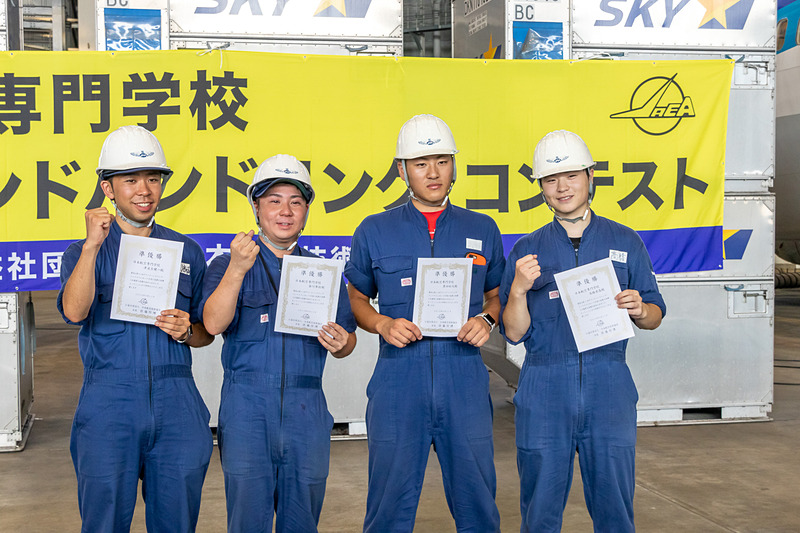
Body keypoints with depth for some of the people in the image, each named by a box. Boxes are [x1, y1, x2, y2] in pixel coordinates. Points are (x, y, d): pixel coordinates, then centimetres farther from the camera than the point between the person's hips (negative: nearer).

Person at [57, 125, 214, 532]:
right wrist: (92, 245, -18)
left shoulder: (186, 251, 14)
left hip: (177, 405, 2)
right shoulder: (85, 252, 7)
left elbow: (207, 333, 17)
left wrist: (185, 331, -5)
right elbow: (74, 312, -13)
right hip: (108, 403, -2)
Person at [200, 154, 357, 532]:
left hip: (306, 411, 3)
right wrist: (237, 269, -25)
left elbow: (348, 338, 18)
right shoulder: (229, 265, 6)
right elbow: (214, 324, -12)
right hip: (247, 405, -3)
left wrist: (341, 343, -7)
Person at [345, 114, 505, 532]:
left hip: (465, 378, 1)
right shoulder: (375, 232, 6)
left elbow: (496, 295, 18)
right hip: (399, 377, -1)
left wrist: (486, 320, -3)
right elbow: (356, 299, 12)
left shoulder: (482, 230, 9)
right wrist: (384, 324, -7)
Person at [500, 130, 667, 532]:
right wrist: (518, 290, -14)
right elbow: (514, 333, 3)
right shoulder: (526, 251, 7)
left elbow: (655, 315, 12)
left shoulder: (625, 243, 9)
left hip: (608, 384, 0)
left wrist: (639, 309, -10)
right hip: (544, 390, 0)